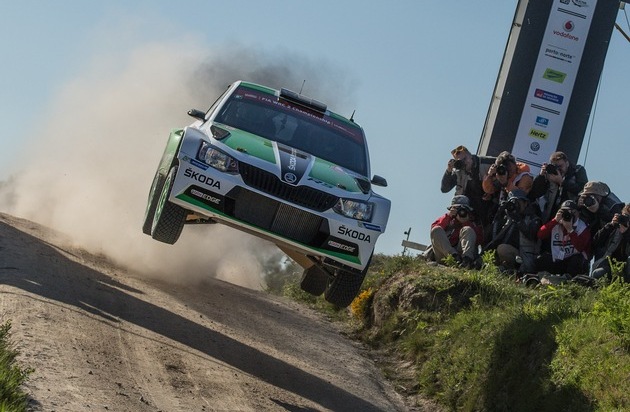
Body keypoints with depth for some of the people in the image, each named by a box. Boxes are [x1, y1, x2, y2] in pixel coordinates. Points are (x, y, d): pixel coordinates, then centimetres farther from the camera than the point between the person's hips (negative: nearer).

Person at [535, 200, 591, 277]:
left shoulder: (582, 227, -8)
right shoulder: (555, 225, 3)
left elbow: (580, 248, -23)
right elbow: (540, 235, -14)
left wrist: (570, 230, -26)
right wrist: (555, 220, -19)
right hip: (557, 263, 3)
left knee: (578, 259, -36)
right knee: (540, 260, -20)